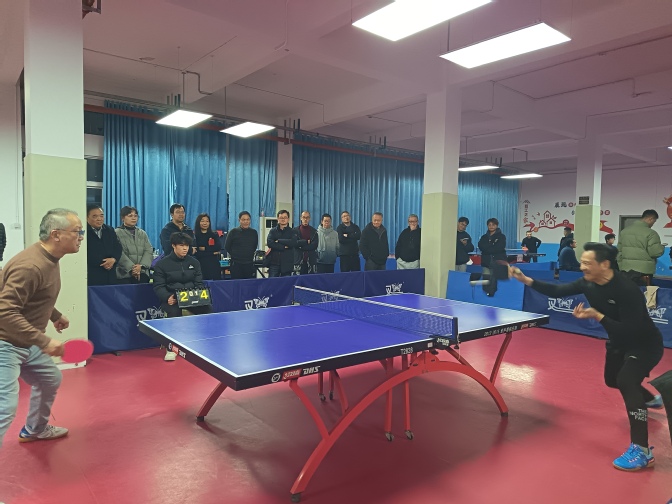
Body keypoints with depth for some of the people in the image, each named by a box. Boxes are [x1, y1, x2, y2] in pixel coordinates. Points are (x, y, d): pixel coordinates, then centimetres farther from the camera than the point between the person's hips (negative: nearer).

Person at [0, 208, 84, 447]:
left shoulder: (50, 259, 4)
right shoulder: (30, 265, -28)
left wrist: (55, 315, 17)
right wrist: (44, 342, -32)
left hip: (26, 344, 10)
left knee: (51, 379, 23)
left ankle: (35, 429, 46)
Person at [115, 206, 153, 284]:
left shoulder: (142, 233, 18)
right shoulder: (117, 233, 4)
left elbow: (148, 251, 7)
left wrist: (141, 266, -11)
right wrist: (131, 268, -17)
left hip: (142, 273, 3)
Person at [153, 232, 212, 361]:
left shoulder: (194, 262, 13)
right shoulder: (161, 264, 2)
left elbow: (199, 283, 12)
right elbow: (159, 286, -3)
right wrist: (167, 298, -23)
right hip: (172, 299, -3)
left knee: (207, 309, -24)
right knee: (174, 312, -37)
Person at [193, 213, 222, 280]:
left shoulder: (214, 235, 14)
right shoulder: (194, 236, 5)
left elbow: (218, 248, 0)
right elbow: (195, 253, -5)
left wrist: (205, 248, -4)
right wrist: (212, 252, -7)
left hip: (214, 265, 2)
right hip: (200, 265, -2)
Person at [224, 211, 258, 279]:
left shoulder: (254, 232, 7)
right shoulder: (233, 232, -2)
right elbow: (227, 247, 5)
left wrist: (250, 255, 12)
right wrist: (234, 255, 9)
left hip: (250, 264, 3)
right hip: (236, 264, -3)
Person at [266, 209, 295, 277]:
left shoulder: (292, 231, 8)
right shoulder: (273, 231, 10)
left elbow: (293, 242, -12)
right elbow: (269, 242, -9)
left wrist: (278, 241, -9)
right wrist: (284, 247, -12)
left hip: (287, 264, 0)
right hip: (274, 263, 1)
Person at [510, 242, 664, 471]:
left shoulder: (627, 290, -35)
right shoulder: (588, 283, -13)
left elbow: (630, 331, -35)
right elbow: (556, 291, -8)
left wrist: (597, 315, -39)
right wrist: (526, 280, -18)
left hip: (645, 344, -8)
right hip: (619, 342, 9)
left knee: (626, 381, -30)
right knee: (612, 380, 25)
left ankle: (641, 451, -24)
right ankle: (652, 400, 58)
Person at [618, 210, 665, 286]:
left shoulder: (625, 230, 9)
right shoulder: (651, 233, -12)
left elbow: (619, 251, 12)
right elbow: (655, 252, -14)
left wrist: (621, 267, 17)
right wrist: (662, 247, 8)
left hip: (626, 269, 6)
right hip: (643, 271, -6)